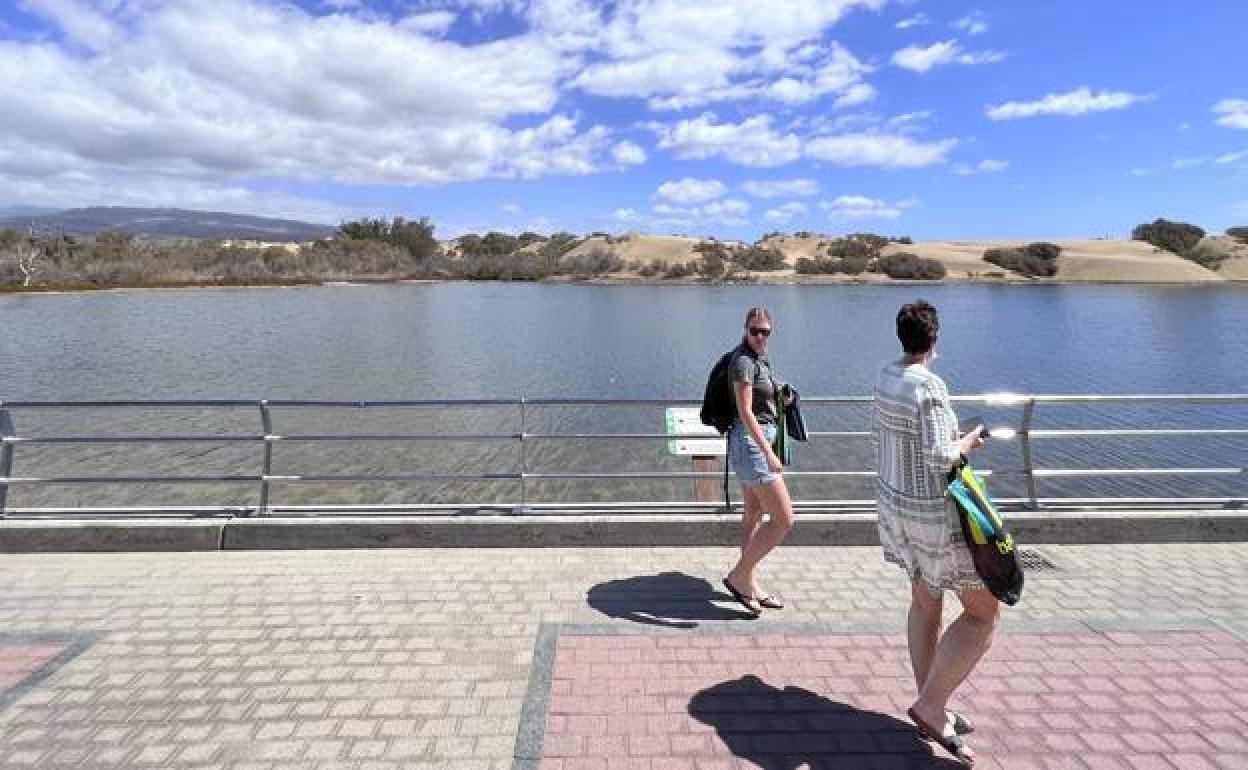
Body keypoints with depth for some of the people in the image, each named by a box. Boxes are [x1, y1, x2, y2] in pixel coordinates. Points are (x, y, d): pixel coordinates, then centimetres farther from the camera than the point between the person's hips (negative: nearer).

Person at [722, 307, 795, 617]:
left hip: (758, 440, 10)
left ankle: (750, 585, 27)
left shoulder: (760, 358, 12)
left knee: (754, 514, 16)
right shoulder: (743, 360, -16)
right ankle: (738, 577, 0)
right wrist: (768, 452, -26)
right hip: (751, 442, -10)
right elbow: (745, 412, -23)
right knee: (784, 518, -9)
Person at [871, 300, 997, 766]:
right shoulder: (929, 385, -23)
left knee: (925, 602, 19)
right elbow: (940, 458, -25)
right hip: (935, 513, -9)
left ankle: (931, 712, 30)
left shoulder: (887, 376, 2)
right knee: (983, 611, 5)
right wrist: (967, 442, -6)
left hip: (894, 501, 9)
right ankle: (931, 706, 6)